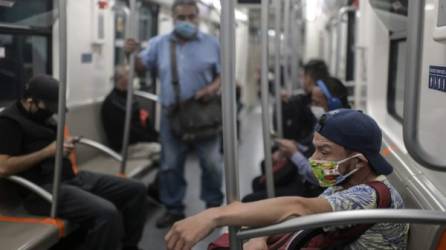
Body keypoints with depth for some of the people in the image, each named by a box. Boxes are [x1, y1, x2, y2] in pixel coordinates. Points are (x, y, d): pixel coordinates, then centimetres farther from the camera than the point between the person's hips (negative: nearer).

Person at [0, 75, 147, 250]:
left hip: (71, 177, 10)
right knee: (107, 213, -33)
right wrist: (47, 151, -15)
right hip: (45, 188, -9)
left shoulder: (42, 114, 18)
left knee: (136, 190, 2)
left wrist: (64, 145, 8)